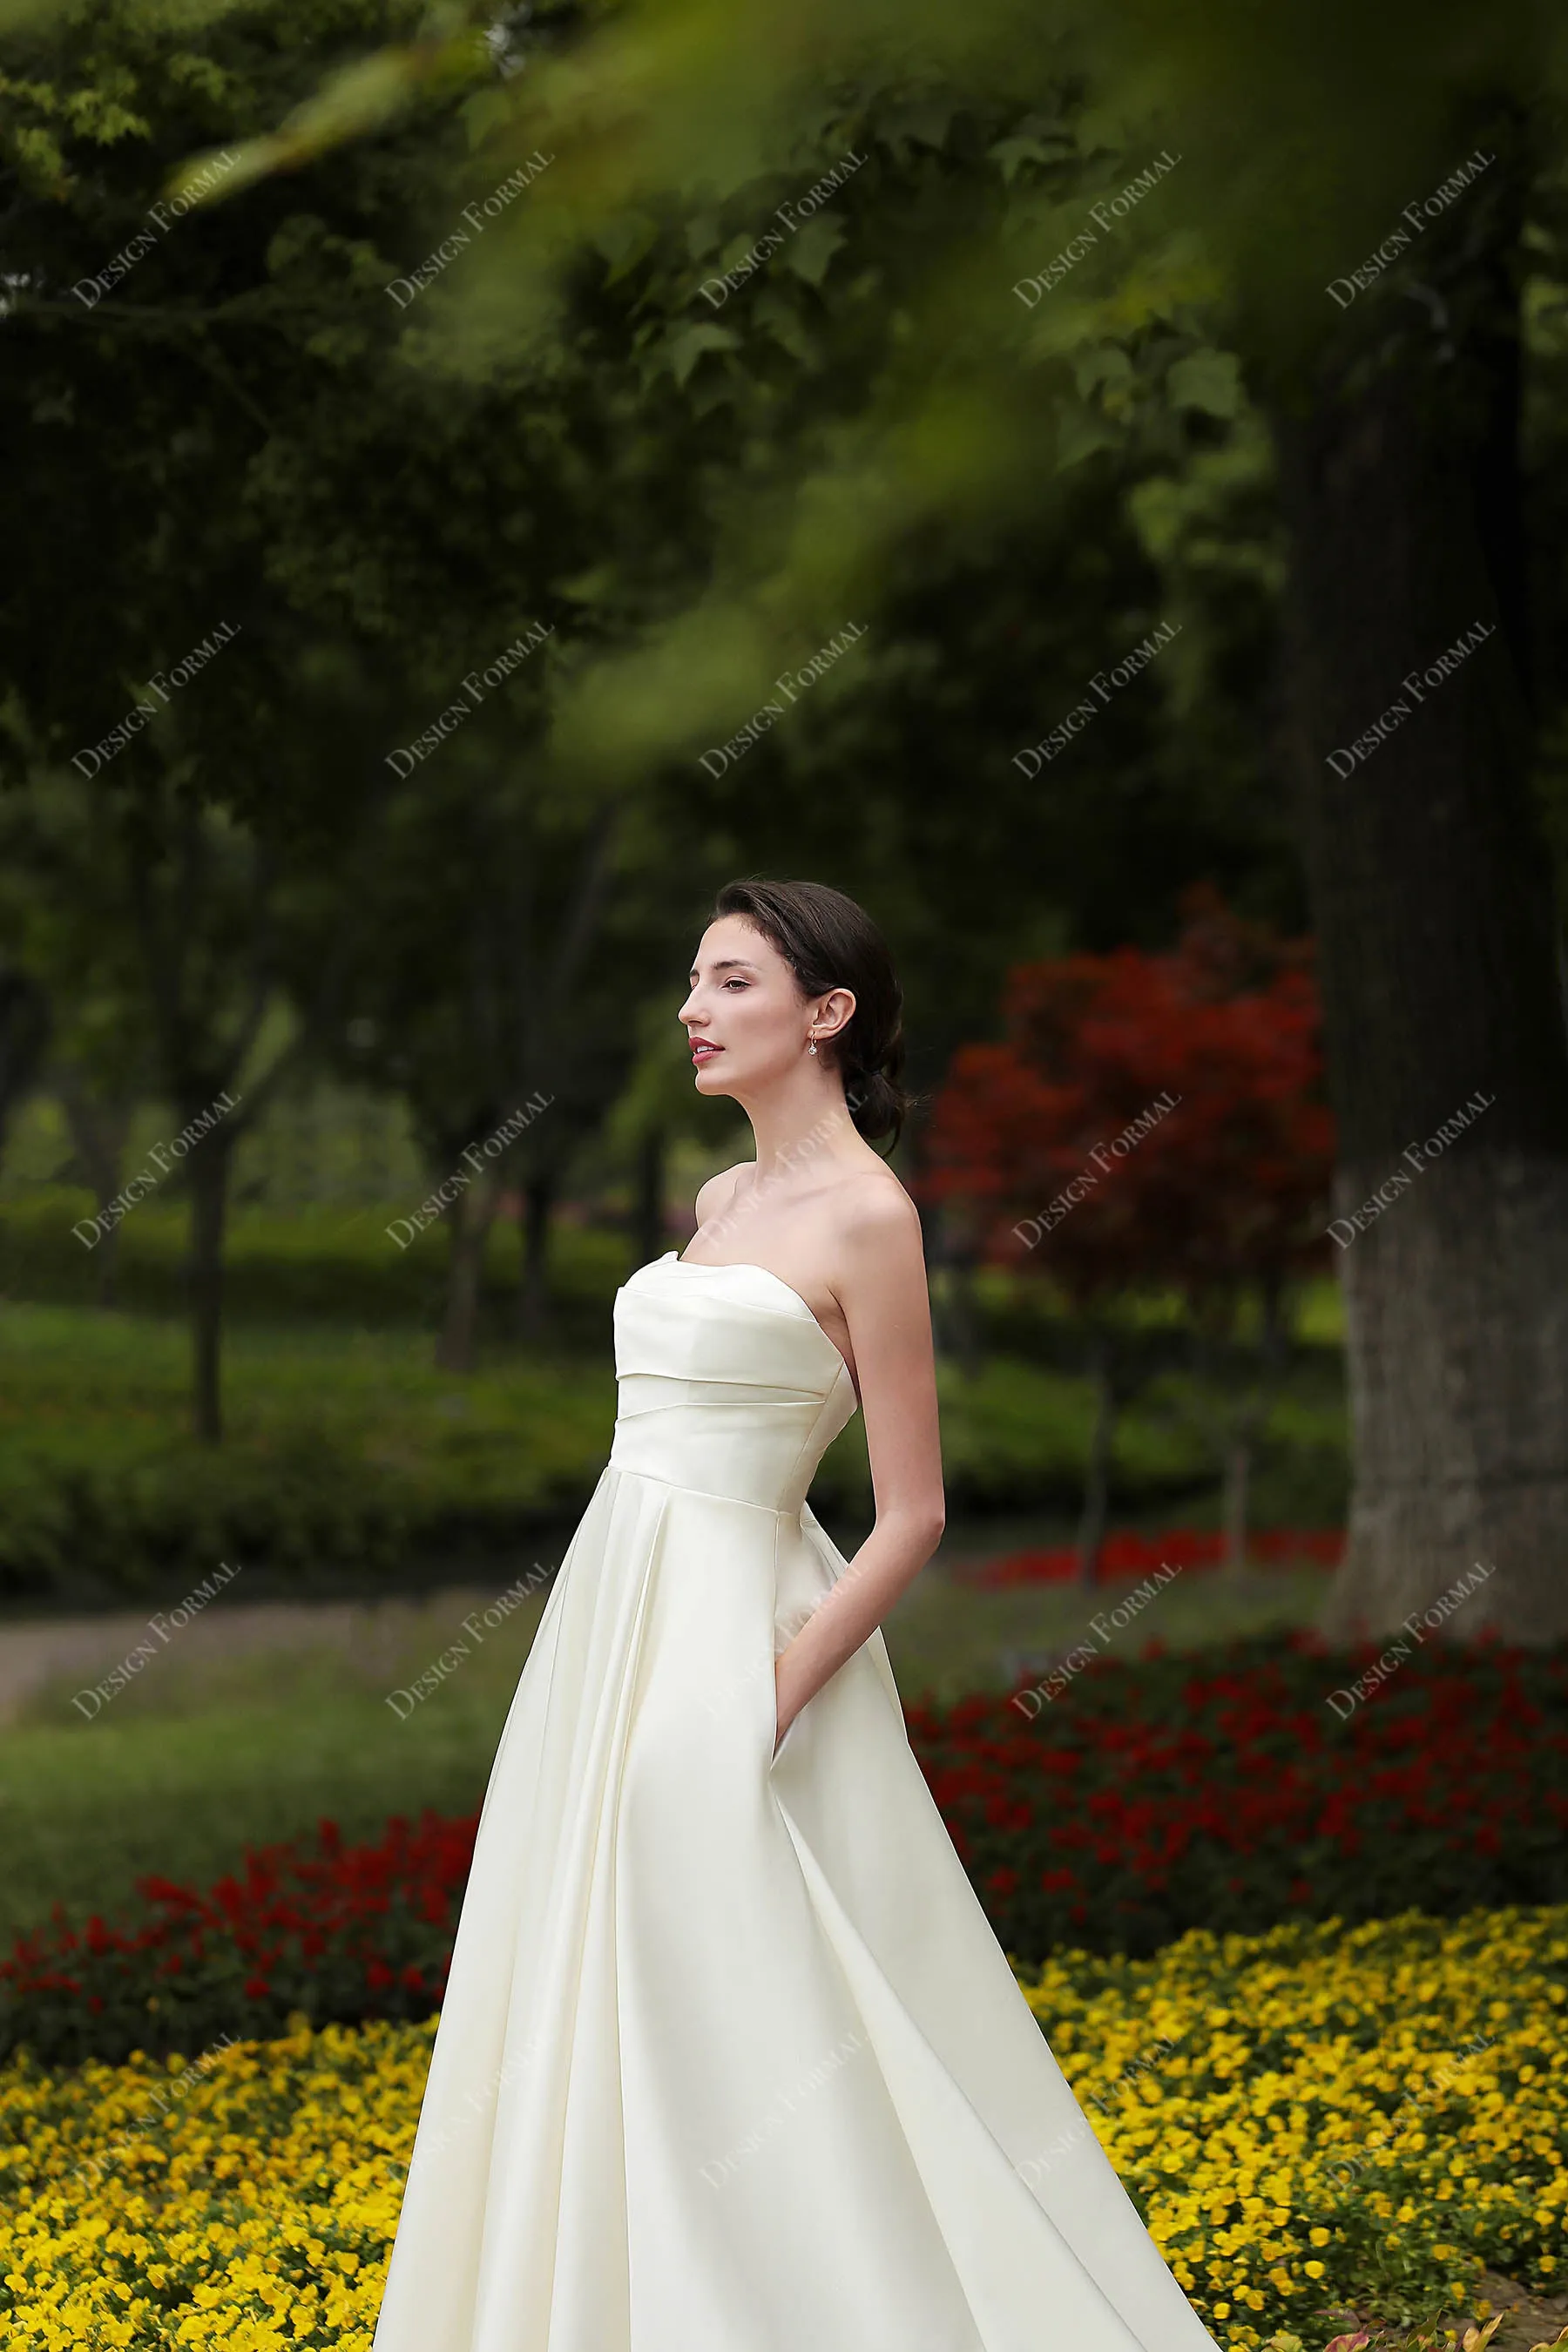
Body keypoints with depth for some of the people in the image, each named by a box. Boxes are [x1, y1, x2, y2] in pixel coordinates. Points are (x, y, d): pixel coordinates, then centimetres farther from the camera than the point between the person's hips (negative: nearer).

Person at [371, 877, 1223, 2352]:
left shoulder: (869, 1218, -10)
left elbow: (911, 1517, -12)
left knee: (736, 2028, -7)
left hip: (733, 1638, -8)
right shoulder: (722, 1202, 14)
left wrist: (772, 1706, -18)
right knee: (593, 2018, 9)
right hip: (613, 1615, 8)